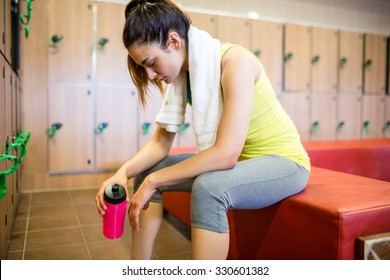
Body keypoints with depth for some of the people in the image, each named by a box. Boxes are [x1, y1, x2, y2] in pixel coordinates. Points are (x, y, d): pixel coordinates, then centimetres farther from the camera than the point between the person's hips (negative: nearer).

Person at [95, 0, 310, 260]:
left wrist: (154, 182, -26)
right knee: (146, 171, -3)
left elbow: (226, 153, -32)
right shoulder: (183, 73, -3)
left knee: (208, 188, -37)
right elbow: (160, 142, -2)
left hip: (284, 161, -7)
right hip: (237, 161, 7)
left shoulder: (235, 61, -24)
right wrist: (123, 172, -20)